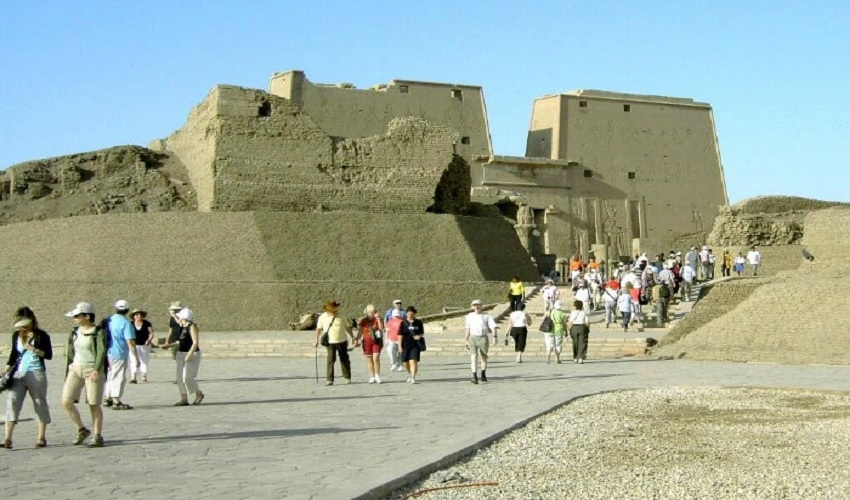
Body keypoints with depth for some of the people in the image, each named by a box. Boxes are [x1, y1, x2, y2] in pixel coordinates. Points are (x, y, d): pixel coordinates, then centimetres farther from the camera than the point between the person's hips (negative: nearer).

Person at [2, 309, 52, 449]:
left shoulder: (41, 336, -3)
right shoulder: (16, 335, 10)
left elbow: (49, 355, -6)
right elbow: (13, 354, 18)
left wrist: (33, 349, -17)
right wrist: (7, 369, 8)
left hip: (36, 373, -4)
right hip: (19, 373, 4)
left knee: (40, 403, 4)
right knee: (12, 401, -9)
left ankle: (41, 437, 14)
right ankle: (7, 439, -14)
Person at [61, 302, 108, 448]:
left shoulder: (99, 332, -7)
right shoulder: (75, 332, 13)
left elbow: (102, 352, -16)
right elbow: (70, 353, 19)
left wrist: (97, 370, -25)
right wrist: (67, 373, 17)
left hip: (92, 370, -6)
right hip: (75, 369, 6)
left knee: (94, 404, -2)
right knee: (66, 402, -6)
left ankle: (98, 436, 9)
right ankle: (82, 430, 11)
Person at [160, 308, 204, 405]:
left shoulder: (192, 327, -14)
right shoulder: (182, 327, 12)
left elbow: (195, 343, -19)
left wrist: (189, 355, -25)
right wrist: (169, 345, 24)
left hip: (191, 354, -9)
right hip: (181, 353, 9)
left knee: (187, 377, -12)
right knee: (180, 377, 5)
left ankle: (199, 394, 9)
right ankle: (184, 399, 8)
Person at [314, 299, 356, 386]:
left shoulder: (341, 316, -2)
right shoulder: (322, 317, -3)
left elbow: (348, 327, 7)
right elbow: (319, 328, 9)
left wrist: (353, 338, 7)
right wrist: (316, 339, 6)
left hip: (342, 341, 1)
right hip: (330, 342, -1)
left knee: (344, 359, 9)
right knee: (330, 359, -12)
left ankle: (347, 377, 24)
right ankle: (329, 379, -9)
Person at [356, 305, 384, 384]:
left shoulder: (377, 319, -3)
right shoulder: (363, 320, -1)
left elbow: (381, 328, -19)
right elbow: (360, 332, 5)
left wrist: (378, 318, -24)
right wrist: (356, 339, -9)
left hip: (377, 341, -2)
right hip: (367, 341, 2)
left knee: (376, 358, -12)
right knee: (369, 359, 5)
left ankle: (377, 376, 1)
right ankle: (372, 377, 13)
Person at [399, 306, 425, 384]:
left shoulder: (418, 322, 1)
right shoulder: (403, 323, 0)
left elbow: (422, 333, 9)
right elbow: (400, 334, 2)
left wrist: (419, 336, -14)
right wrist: (400, 345, -2)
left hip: (415, 345, -2)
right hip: (405, 345, 2)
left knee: (413, 361, -15)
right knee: (405, 362, 11)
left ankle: (413, 378, -12)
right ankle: (410, 374, 39)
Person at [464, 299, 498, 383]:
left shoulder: (486, 316, 3)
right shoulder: (469, 316, 10)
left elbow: (493, 326, -6)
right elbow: (467, 329, 15)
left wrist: (495, 336, -21)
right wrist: (466, 340, 13)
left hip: (483, 338, 0)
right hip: (473, 338, 0)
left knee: (484, 356, 11)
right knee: (473, 356, -14)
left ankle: (483, 374, 31)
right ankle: (474, 376, -20)